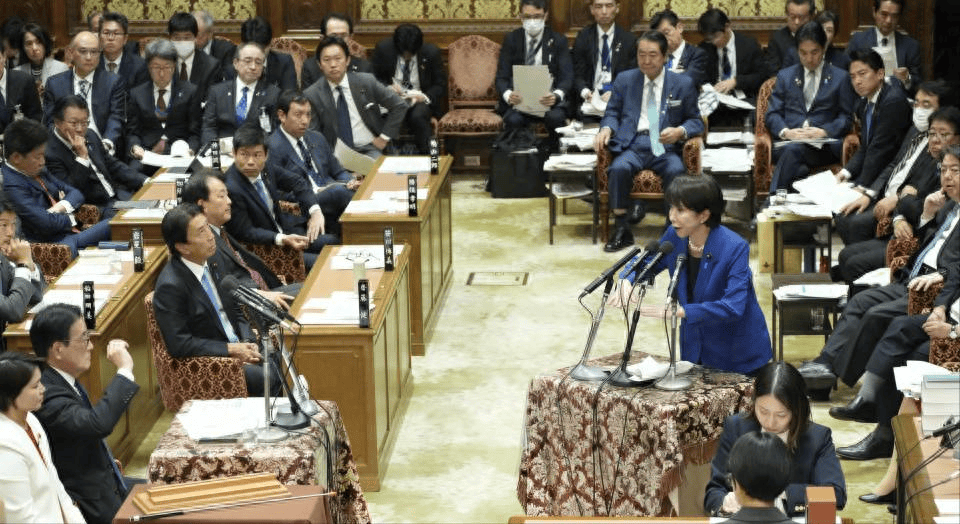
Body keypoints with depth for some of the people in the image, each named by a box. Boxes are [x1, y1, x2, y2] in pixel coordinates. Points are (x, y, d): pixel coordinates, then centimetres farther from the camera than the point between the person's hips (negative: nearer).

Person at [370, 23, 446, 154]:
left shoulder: (431, 52, -7)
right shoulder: (383, 49, -5)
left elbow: (440, 85, 0)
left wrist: (424, 97, -20)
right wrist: (388, 88, -16)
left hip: (421, 99, -1)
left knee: (418, 116, -36)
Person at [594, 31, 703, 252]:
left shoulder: (683, 84, 12)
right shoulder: (624, 80, 17)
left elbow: (695, 121, 12)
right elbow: (612, 112, 18)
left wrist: (680, 131, -11)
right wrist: (606, 129, -6)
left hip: (665, 146, -1)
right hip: (633, 145, 1)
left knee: (676, 171, -35)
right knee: (619, 168, -33)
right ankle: (621, 230, -20)